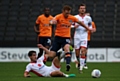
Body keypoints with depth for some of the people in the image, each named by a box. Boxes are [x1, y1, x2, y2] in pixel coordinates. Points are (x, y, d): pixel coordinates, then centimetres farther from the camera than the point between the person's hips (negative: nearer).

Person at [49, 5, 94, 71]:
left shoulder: (72, 18, 1)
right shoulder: (59, 17, -8)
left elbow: (80, 22, 19)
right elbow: (52, 21, -29)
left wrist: (87, 28, 26)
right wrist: (52, 22, -54)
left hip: (66, 38, 1)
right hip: (58, 37, -1)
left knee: (67, 48, -33)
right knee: (51, 55, -4)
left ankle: (68, 65, -46)